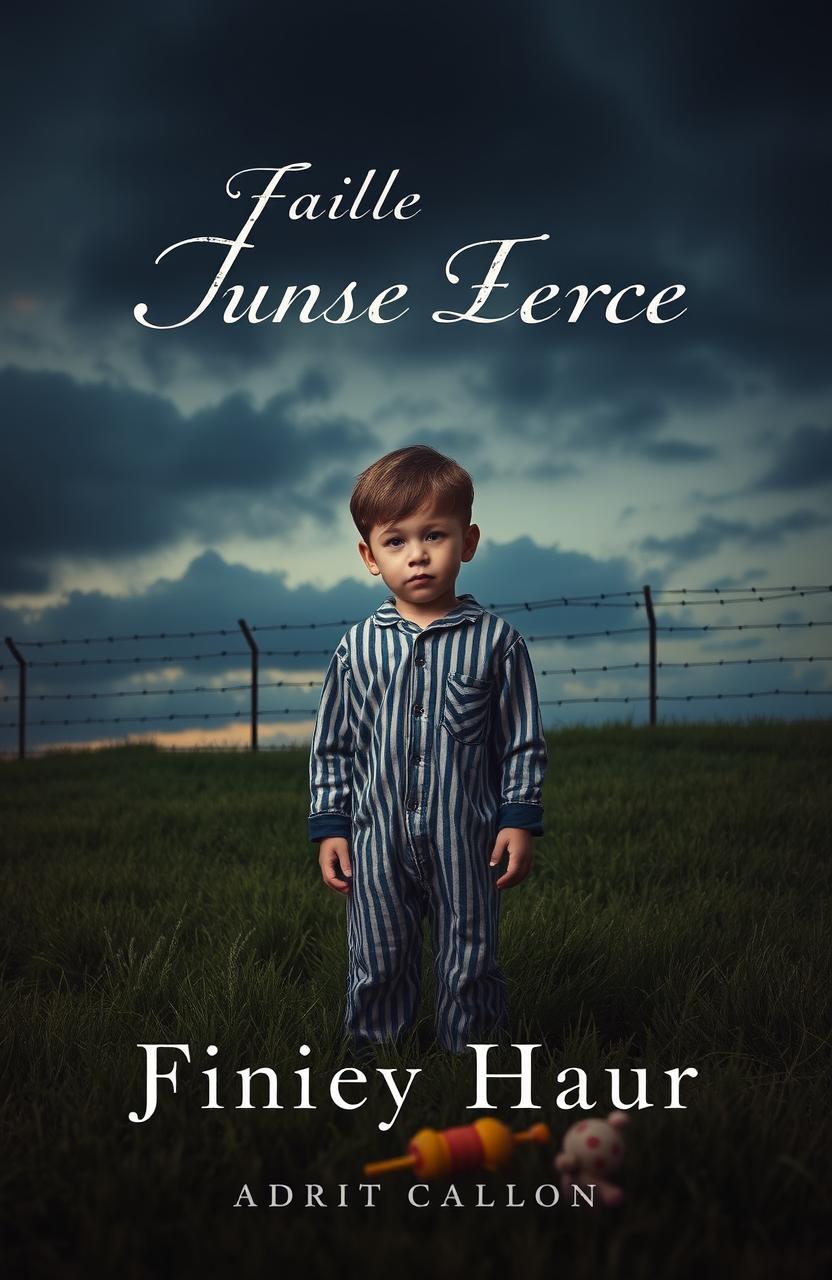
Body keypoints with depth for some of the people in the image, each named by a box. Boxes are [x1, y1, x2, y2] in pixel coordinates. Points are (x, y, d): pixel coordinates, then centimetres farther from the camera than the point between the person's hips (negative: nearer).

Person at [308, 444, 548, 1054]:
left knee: (470, 969, 8)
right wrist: (330, 827, 3)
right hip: (378, 843, 1)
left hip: (466, 843, -1)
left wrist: (519, 820, -5)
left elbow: (523, 742, 1)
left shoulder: (495, 640, -4)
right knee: (377, 969, 10)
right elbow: (333, 746, 7)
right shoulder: (359, 647, 0)